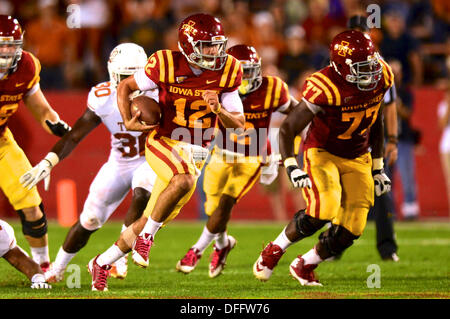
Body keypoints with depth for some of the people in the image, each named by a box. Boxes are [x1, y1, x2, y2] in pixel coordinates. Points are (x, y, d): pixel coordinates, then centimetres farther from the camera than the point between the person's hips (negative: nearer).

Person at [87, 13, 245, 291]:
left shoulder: (227, 72, -5)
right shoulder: (166, 65, -12)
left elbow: (238, 124, 0)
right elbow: (125, 87, 3)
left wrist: (219, 110, -20)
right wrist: (128, 122, -12)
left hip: (195, 153, 4)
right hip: (163, 143, -4)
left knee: (153, 220, 7)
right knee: (185, 181, -36)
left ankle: (103, 263, 25)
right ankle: (146, 236, -17)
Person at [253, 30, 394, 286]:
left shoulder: (381, 78, -9)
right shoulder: (325, 89, -28)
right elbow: (288, 129, -20)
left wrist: (377, 168, 13)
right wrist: (292, 167, -33)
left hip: (357, 159, 5)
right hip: (322, 153, -5)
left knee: (349, 231, -6)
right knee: (322, 211, -29)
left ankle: (304, 265, 22)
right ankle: (274, 250, -1)